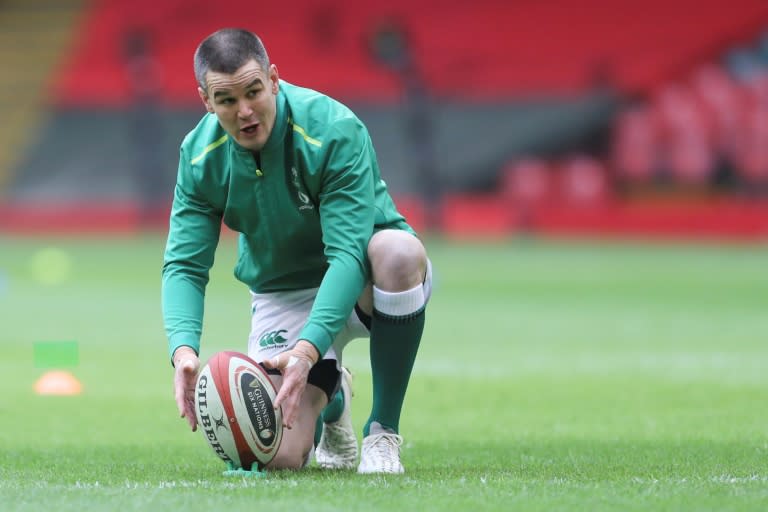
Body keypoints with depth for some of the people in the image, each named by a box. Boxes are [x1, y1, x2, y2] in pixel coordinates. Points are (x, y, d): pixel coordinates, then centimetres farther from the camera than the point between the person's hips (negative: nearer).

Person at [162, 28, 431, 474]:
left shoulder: (334, 130, -26)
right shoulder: (200, 156, -12)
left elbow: (348, 254, -32)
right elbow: (184, 266, -11)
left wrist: (308, 349, -46)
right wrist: (184, 349, -33)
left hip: (362, 281, -3)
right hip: (283, 296, 3)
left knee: (399, 250, -41)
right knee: (279, 457, -19)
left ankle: (383, 432, -20)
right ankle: (330, 395, 23)